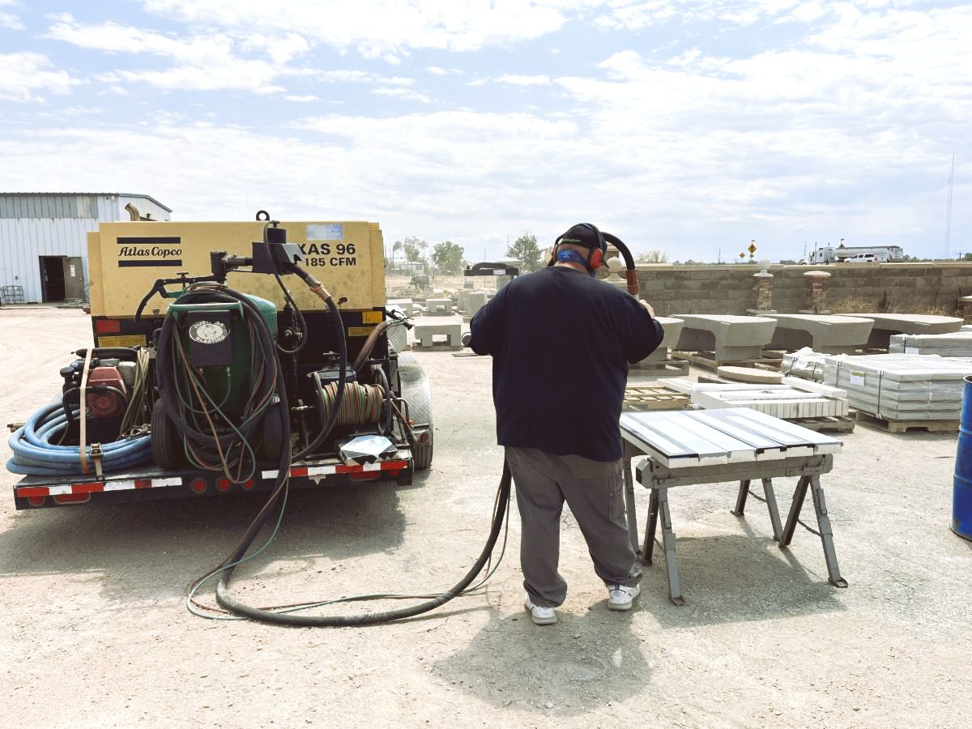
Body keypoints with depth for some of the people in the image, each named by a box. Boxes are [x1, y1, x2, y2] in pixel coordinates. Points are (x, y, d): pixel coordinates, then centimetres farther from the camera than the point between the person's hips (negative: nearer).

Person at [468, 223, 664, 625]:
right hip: (588, 431, -1)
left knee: (538, 514, 11)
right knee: (603, 514, 17)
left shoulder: (516, 290, -5)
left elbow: (478, 339, 3)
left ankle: (543, 598, 20)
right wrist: (647, 313, 26)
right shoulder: (610, 299, -10)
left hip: (525, 429, 1)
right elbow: (649, 341, 5)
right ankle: (622, 582, 34)